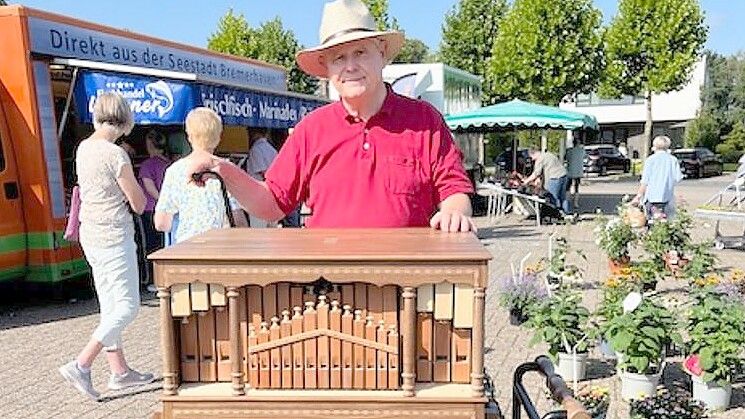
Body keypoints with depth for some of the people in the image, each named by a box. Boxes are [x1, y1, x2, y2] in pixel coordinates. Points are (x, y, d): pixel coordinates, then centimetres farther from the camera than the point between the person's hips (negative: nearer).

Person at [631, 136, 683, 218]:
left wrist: (638, 196, 1)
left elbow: (645, 181, -4)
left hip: (652, 195, -2)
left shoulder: (650, 160, -2)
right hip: (667, 195, 2)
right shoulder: (673, 159, 5)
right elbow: (677, 178, 2)